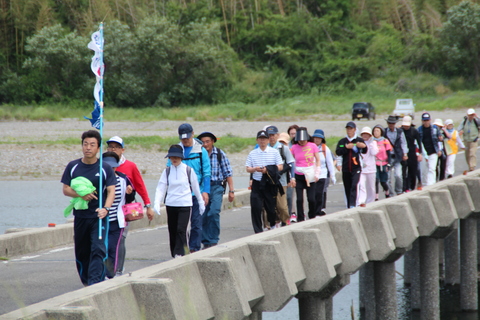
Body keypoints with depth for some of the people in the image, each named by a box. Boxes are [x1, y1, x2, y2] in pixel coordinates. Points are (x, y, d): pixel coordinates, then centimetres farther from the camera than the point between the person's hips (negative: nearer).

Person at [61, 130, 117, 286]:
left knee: (98, 249, -16)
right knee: (81, 252, 10)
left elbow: (111, 191, -6)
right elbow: (66, 189, 5)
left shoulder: (105, 168, -1)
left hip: (98, 216, -3)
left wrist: (105, 208, -24)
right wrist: (81, 194, -15)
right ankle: (86, 282, 26)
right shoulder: (72, 166, 5)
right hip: (80, 216, 3)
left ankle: (95, 282, -20)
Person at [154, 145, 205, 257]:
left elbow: (195, 187, 9)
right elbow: (161, 188, 2)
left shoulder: (188, 170, 0)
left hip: (185, 204, -3)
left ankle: (179, 253, -15)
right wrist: (157, 203, -11)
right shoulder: (167, 171, 4)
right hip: (170, 204, 3)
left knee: (181, 230, -15)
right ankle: (174, 254, 17)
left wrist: (201, 202, 16)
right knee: (172, 231, 6)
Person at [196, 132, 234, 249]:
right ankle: (206, 242, 14)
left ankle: (213, 241, -9)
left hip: (217, 187, -2)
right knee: (203, 216, 3)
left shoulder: (220, 154, 1)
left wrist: (231, 190, -1)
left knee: (214, 212, -17)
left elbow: (228, 173, 3)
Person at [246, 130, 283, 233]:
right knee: (256, 207, -7)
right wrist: (255, 169, -14)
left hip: (270, 183, -1)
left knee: (271, 207, 6)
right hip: (257, 183, 1)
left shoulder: (274, 152, 5)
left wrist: (268, 170, -15)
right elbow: (248, 169, 9)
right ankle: (258, 230, -1)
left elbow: (280, 167, -1)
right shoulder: (252, 153, 10)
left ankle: (273, 225, 34)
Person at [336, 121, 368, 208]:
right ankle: (348, 206, 18)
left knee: (354, 186, -18)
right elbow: (338, 152, -3)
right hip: (345, 169, 3)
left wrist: (364, 146, -27)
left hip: (356, 168, -3)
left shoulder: (359, 140, 4)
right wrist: (346, 147, -16)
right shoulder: (342, 141, 10)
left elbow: (364, 151, -6)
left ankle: (352, 205, -25)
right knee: (347, 188, 9)